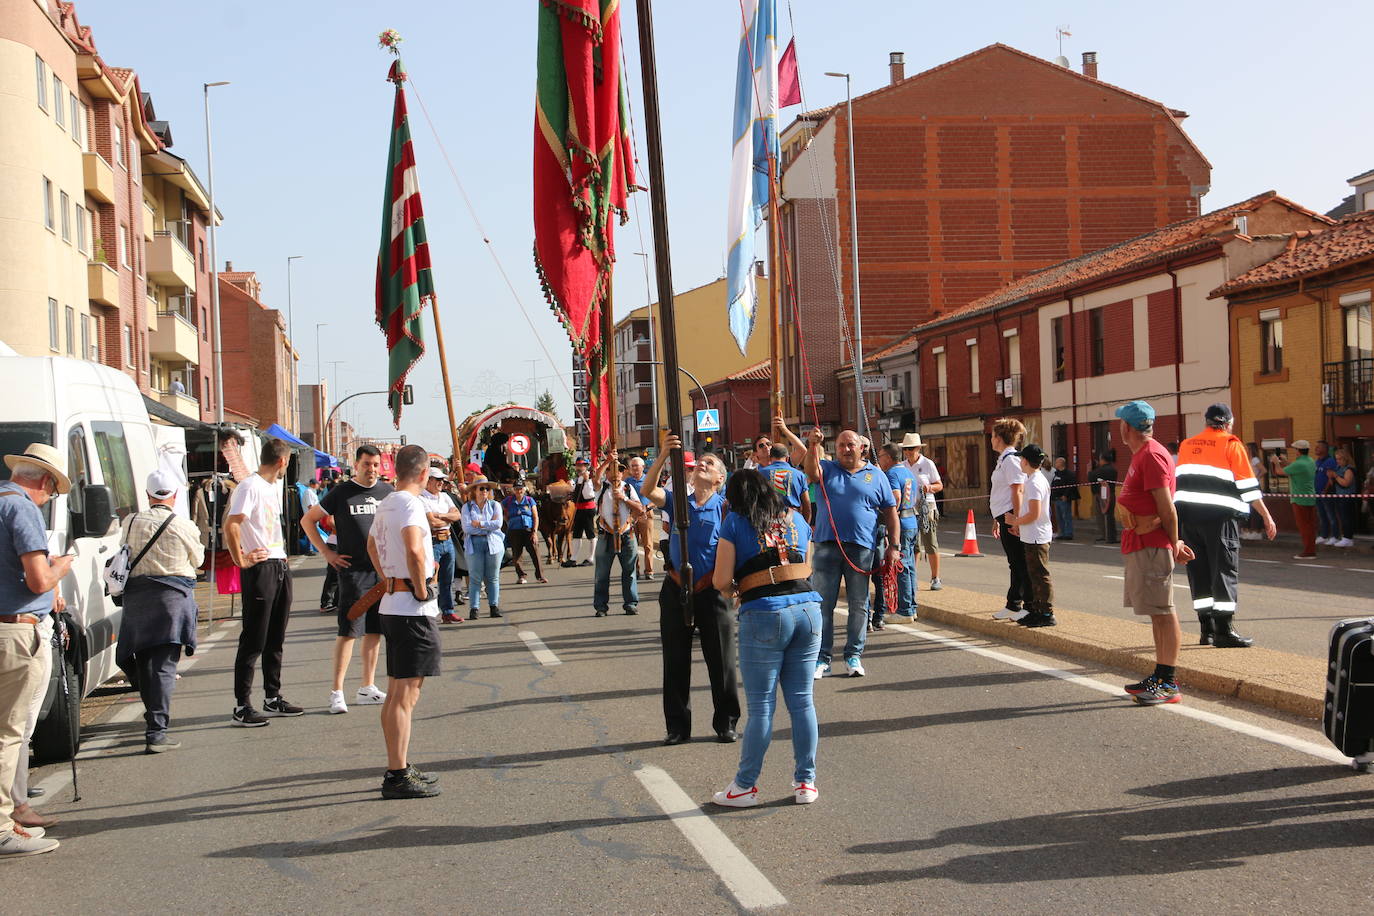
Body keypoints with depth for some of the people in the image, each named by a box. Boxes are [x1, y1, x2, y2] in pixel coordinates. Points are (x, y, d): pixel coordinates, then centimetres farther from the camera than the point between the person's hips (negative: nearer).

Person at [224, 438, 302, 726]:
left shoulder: (275, 486, 17)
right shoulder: (250, 486, -13)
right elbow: (231, 525, -23)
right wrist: (241, 560, -19)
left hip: (280, 567, 9)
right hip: (260, 570, -9)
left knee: (275, 639, 15)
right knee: (253, 641, -7)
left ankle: (273, 698, 24)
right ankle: (242, 707, -3)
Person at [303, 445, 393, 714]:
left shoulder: (388, 492, 9)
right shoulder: (341, 493, -3)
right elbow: (307, 520, 5)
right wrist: (326, 553, -2)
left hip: (384, 570, 5)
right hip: (353, 570, -4)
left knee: (374, 631, 9)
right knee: (349, 631, -8)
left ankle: (367, 688, 17)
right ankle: (336, 692, -5)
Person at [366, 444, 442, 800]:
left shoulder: (385, 505, 13)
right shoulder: (410, 504, -15)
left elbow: (371, 545, 32)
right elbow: (413, 550, -32)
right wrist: (422, 590, -19)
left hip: (393, 602, 10)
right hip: (414, 608, -10)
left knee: (396, 692, 15)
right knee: (406, 694, -8)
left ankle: (398, 768, 24)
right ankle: (398, 777, -7)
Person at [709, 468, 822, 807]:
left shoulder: (735, 522, 3)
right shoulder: (795, 518, 16)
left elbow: (721, 582, -2)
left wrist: (737, 588, 19)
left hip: (764, 616, -4)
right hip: (808, 608, 4)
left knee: (761, 706, 2)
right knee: (802, 701, 10)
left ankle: (745, 786, 12)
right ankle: (806, 782, 16)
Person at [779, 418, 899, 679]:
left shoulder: (876, 476, 11)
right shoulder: (828, 469, 10)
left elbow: (891, 513, 10)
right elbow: (813, 473, -14)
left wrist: (893, 546, 3)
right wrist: (812, 447, -31)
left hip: (862, 548, 0)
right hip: (827, 546, 0)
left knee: (859, 605, 6)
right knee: (823, 603, 1)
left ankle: (854, 655, 15)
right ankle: (822, 658, 6)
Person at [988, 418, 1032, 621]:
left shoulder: (1011, 459, -14)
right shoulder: (1003, 460, 18)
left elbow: (1018, 491, -20)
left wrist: (1016, 519, -24)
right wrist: (997, 520, 26)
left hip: (1011, 517, -10)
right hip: (1005, 517, 10)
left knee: (1020, 563, -6)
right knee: (1015, 563, 15)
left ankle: (1030, 606, -1)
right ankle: (1013, 606, 21)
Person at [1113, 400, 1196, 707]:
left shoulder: (1151, 455, -16)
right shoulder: (1142, 455, 17)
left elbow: (1167, 507, -19)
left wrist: (1174, 545, -12)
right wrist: (1174, 543, 15)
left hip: (1151, 546, -11)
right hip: (1139, 544, 11)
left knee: (1163, 612, -7)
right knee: (1157, 613, 15)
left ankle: (1169, 684, -5)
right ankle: (1160, 677, 22)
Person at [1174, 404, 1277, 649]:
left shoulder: (1186, 445, 16)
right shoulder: (1231, 445, 0)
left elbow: (1177, 481, 19)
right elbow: (1248, 485, -4)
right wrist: (1267, 517, 0)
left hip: (1187, 515, 5)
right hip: (1220, 516, -5)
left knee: (1199, 571, 11)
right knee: (1225, 569, -2)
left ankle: (1207, 630, 14)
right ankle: (1224, 630, -8)